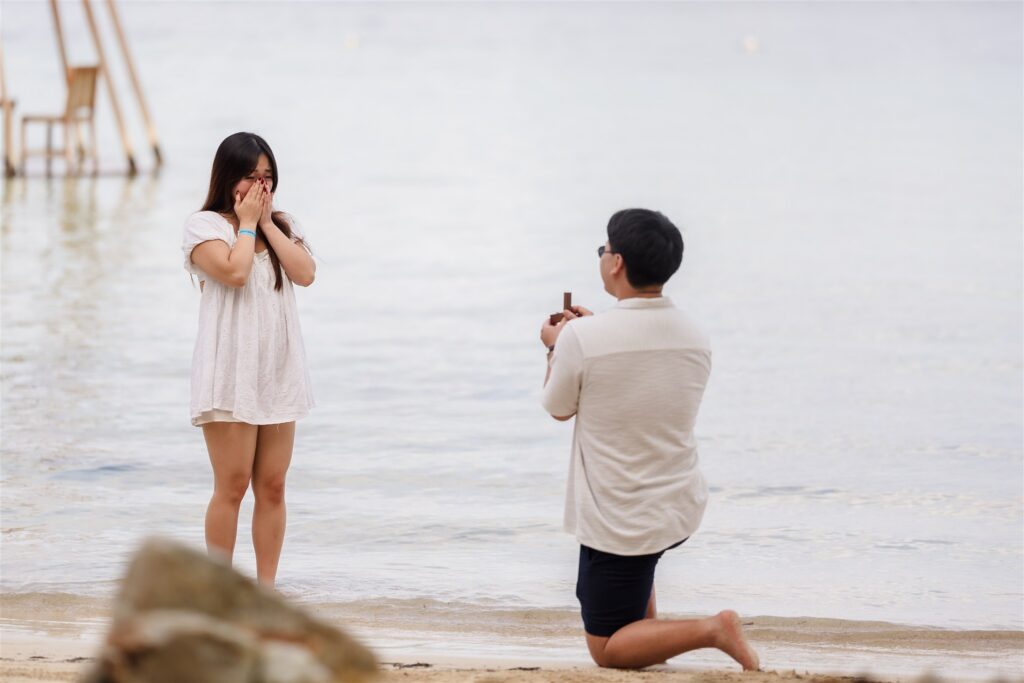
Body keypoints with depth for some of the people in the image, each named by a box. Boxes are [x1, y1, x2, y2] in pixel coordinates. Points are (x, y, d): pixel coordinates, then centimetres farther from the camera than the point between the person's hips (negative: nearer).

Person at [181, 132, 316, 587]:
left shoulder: (283, 227, 13)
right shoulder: (205, 225, -3)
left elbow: (305, 273, -4)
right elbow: (234, 272, -19)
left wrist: (267, 222, -3)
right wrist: (247, 223, -7)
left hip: (279, 373, 5)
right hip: (229, 374, -5)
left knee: (272, 486, 5)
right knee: (232, 485, -6)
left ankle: (266, 587, 11)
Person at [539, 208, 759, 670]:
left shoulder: (582, 338, -21)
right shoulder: (695, 338, -4)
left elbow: (558, 409, -2)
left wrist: (556, 347, 16)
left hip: (620, 524, -7)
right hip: (683, 510, 7)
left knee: (606, 650, 6)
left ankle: (710, 631, -13)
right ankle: (649, 628, 28)